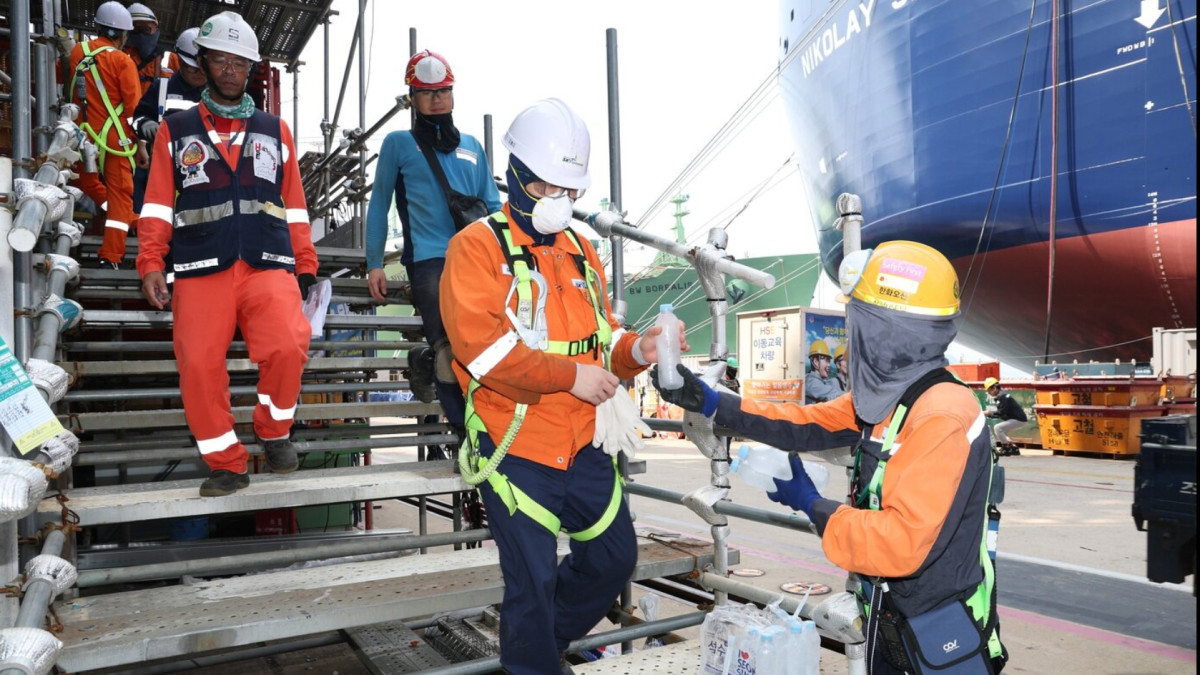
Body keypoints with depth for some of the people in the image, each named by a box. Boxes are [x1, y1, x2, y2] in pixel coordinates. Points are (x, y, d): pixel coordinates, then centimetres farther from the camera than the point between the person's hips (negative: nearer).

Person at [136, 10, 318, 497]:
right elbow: (158, 205, 10)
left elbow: (294, 206, 16)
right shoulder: (175, 131, 16)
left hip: (269, 265, 0)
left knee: (288, 347, -23)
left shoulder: (275, 131, 19)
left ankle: (274, 432, 4)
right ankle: (226, 463, 11)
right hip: (201, 270, 1)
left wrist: (306, 266, 9)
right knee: (199, 365, -8)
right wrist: (151, 265, -2)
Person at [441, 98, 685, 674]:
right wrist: (571, 374, -21)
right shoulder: (478, 247, -8)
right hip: (517, 451, -7)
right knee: (532, 584, 2)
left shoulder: (581, 252, 13)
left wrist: (636, 350, -6)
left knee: (614, 559, 17)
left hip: (582, 448, 7)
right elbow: (481, 344, -20)